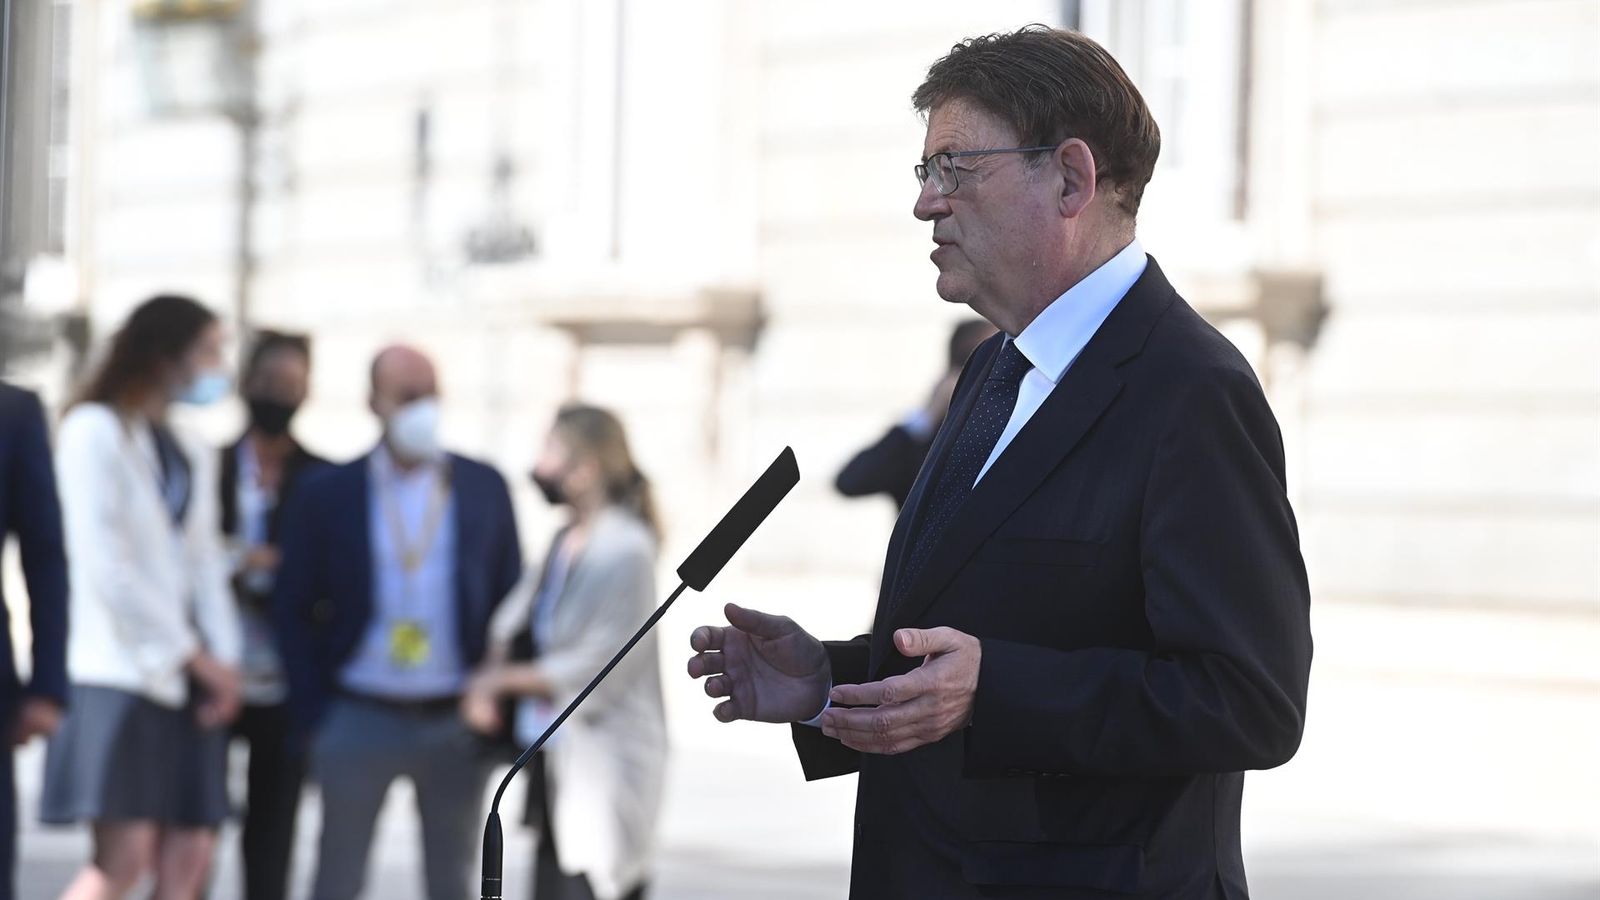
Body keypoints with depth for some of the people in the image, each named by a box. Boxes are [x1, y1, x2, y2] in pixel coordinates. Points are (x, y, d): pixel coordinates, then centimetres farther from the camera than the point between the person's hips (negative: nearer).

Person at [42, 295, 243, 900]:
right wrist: (195, 655, -9)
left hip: (188, 682, 7)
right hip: (122, 672, -7)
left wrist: (224, 660, -2)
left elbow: (205, 560, 14)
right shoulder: (95, 431, -4)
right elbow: (105, 562, -11)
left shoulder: (193, 453, 18)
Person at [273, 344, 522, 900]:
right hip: (359, 721, -1)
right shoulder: (328, 494, 0)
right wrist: (313, 711, -5)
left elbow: (511, 602, 7)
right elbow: (292, 609, 2)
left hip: (456, 725, 2)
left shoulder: (484, 489, 4)